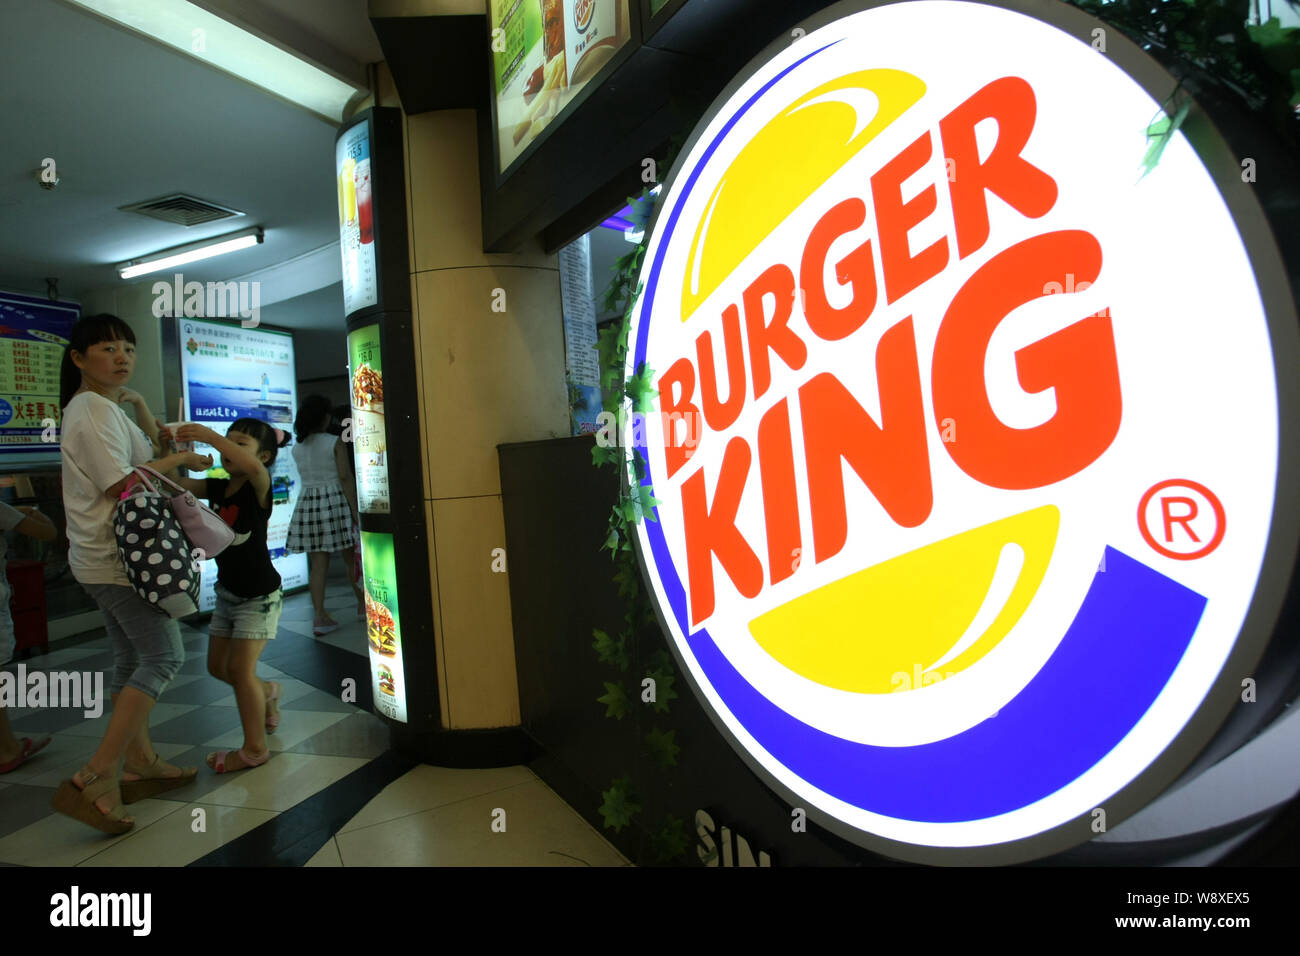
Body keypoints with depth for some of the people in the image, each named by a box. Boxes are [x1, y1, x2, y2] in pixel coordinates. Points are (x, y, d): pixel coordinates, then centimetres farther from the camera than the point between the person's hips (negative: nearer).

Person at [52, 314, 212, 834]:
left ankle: (139, 764, 25)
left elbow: (154, 453, 19)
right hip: (116, 557, -11)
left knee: (132, 661, 15)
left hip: (106, 558, 11)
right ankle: (93, 780, -7)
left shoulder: (105, 408, 16)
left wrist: (139, 405, 12)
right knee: (163, 658, -10)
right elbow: (123, 485, -20)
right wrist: (181, 458, -10)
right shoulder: (95, 409, -15)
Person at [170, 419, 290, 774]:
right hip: (227, 589, 8)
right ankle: (266, 692, 45)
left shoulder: (259, 487, -17)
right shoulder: (216, 487, 4)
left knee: (240, 668, -5)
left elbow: (253, 467, -40)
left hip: (259, 593, -8)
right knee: (218, 667, 17)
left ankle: (255, 748, 11)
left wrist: (208, 434, -41)